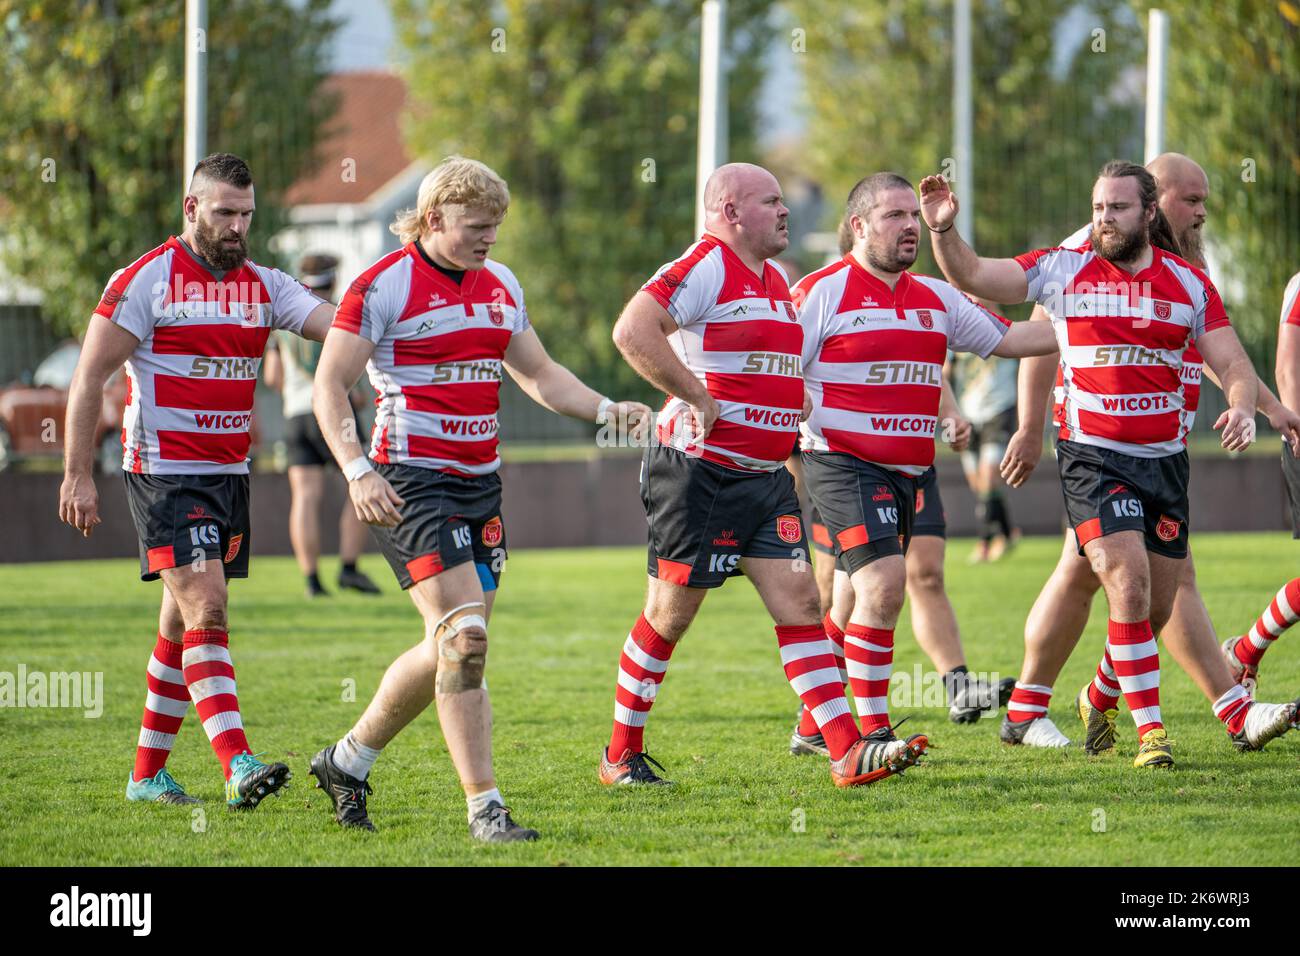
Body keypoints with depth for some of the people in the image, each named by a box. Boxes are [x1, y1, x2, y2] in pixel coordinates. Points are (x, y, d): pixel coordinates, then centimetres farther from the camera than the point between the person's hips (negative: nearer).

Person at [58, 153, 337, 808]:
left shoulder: (264, 286, 9)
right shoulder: (145, 280, -7)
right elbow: (89, 378, -6)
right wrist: (77, 475, -10)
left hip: (230, 475, 6)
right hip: (164, 475, -6)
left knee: (185, 622, 10)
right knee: (205, 611, -17)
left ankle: (147, 773, 19)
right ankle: (238, 769, -25)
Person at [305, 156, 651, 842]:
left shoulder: (500, 285, 13)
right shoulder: (384, 285, -9)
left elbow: (538, 375, 21)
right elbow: (328, 386, -11)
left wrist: (608, 410, 4)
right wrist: (357, 470, -23)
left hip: (479, 480, 8)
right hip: (409, 480, -8)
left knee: (453, 646, 9)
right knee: (464, 636, -17)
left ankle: (348, 760, 28)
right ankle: (484, 809, -15)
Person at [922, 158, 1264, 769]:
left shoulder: (1189, 283, 5)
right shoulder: (1063, 270, 0)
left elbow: (1233, 364, 4)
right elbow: (972, 277, -2)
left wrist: (1242, 408, -16)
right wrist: (944, 231, -20)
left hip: (1165, 459, 3)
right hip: (1092, 458, -3)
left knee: (1157, 608, 9)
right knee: (1129, 584, -19)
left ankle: (1103, 695, 38)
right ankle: (1149, 729, -12)